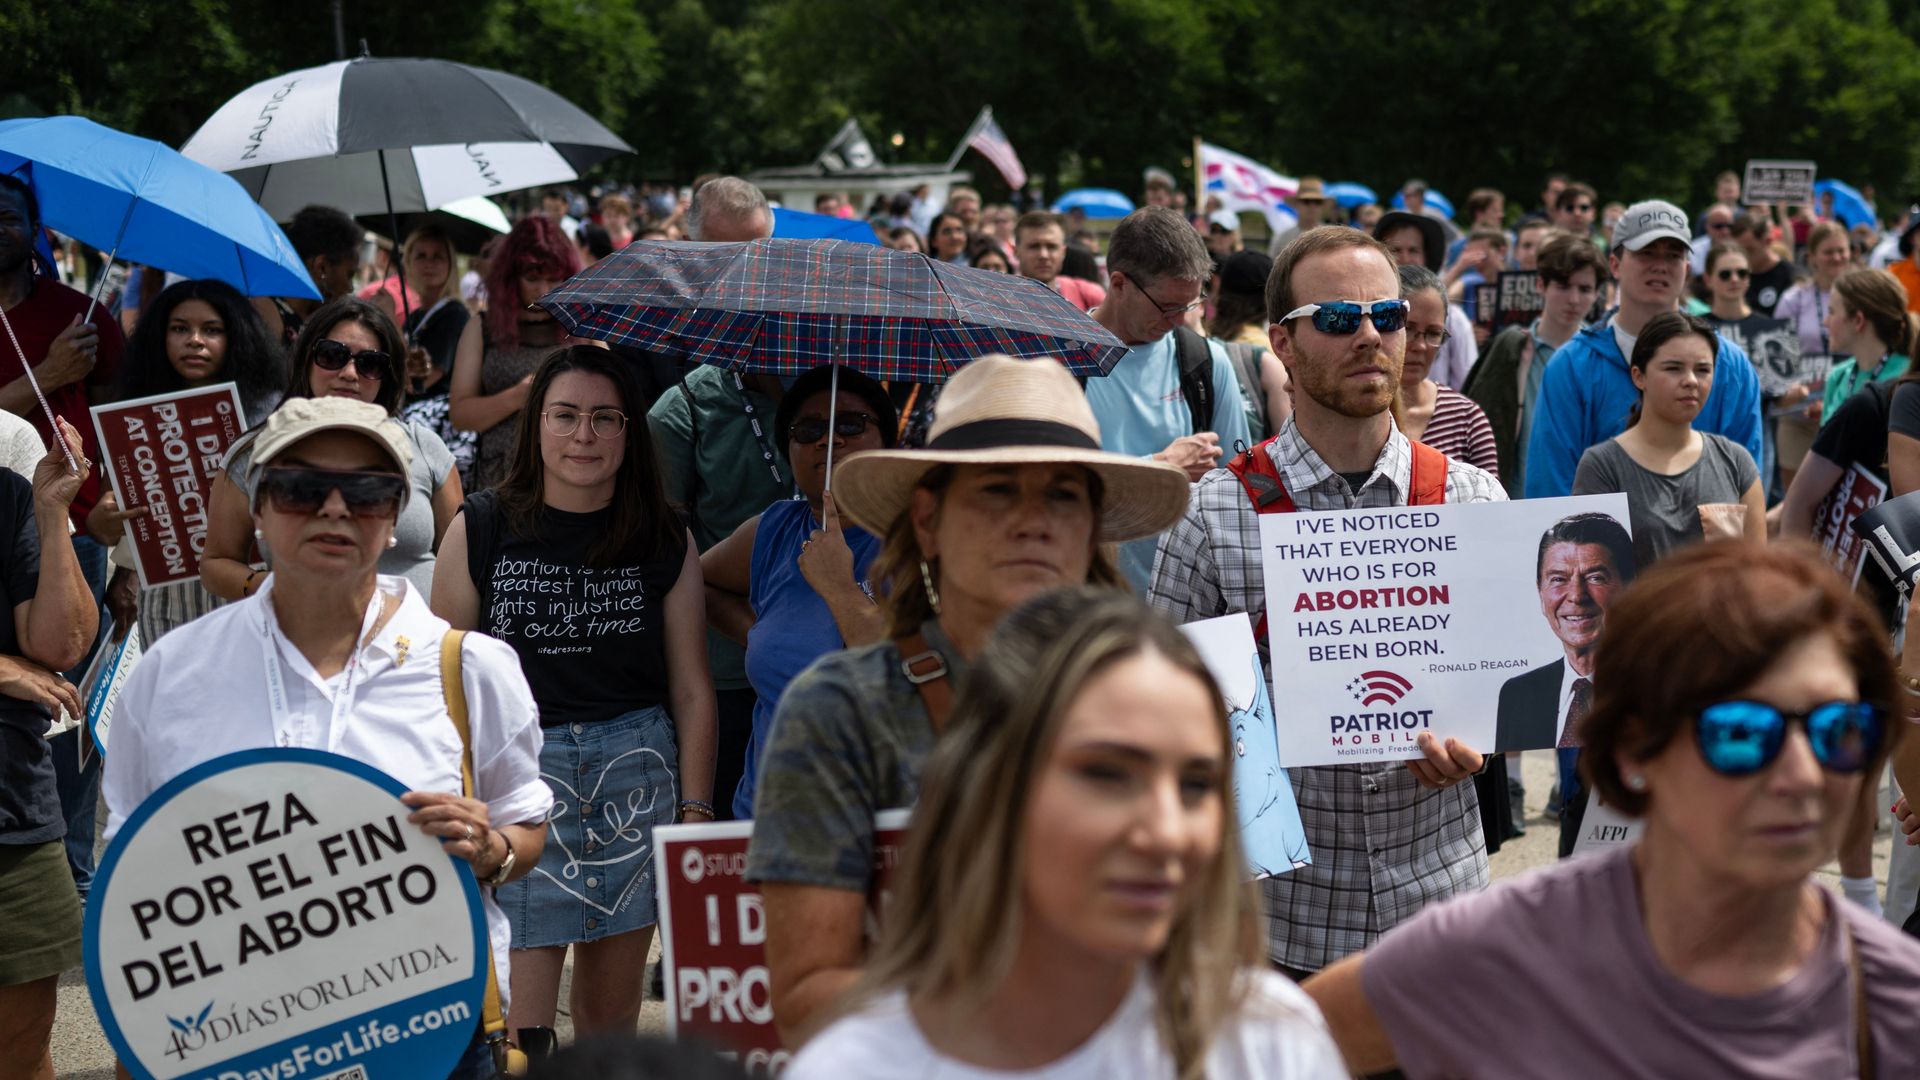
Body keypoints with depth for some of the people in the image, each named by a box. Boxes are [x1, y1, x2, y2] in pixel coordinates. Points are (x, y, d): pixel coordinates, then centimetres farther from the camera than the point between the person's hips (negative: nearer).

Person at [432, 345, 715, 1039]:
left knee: (611, 1019, 9)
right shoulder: (480, 531, 1)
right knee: (515, 1026, -8)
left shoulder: (665, 542, 6)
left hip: (635, 771, 2)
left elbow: (691, 689, 9)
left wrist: (695, 810, 3)